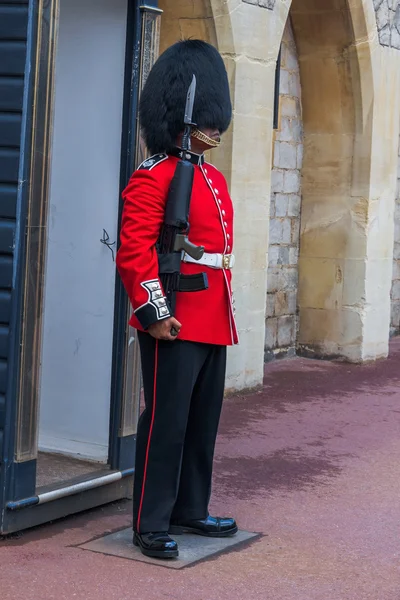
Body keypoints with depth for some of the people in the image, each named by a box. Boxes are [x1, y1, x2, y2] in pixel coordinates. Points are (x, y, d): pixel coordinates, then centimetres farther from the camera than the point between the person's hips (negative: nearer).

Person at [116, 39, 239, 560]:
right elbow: (134, 250, -18)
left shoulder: (214, 179, 16)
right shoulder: (153, 178, -12)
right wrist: (154, 313, -22)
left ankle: (191, 511, 27)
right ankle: (151, 525, 6)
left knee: (203, 421, 15)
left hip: (214, 324, 9)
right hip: (175, 324, -9)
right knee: (166, 421, -3)